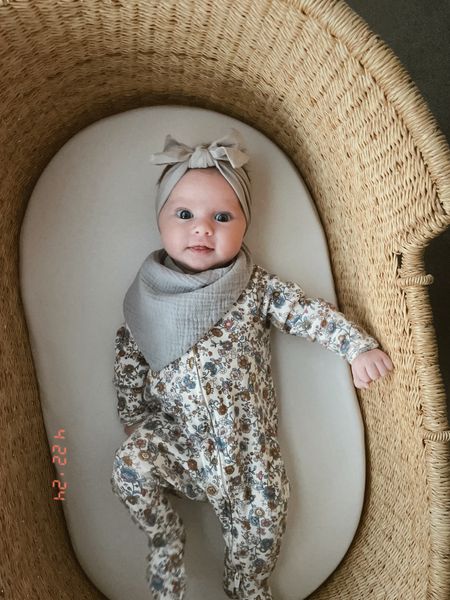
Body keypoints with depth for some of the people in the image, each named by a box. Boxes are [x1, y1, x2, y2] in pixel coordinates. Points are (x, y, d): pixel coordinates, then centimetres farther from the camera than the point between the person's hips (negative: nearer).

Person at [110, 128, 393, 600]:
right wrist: (135, 422, 5)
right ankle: (165, 542, 5)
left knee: (262, 517, -4)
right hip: (176, 436, 1)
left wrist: (359, 348, -14)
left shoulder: (257, 288, -3)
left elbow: (310, 313, -4)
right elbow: (128, 360, 6)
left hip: (246, 439, 0)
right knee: (130, 464, -22)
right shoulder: (147, 296, -1)